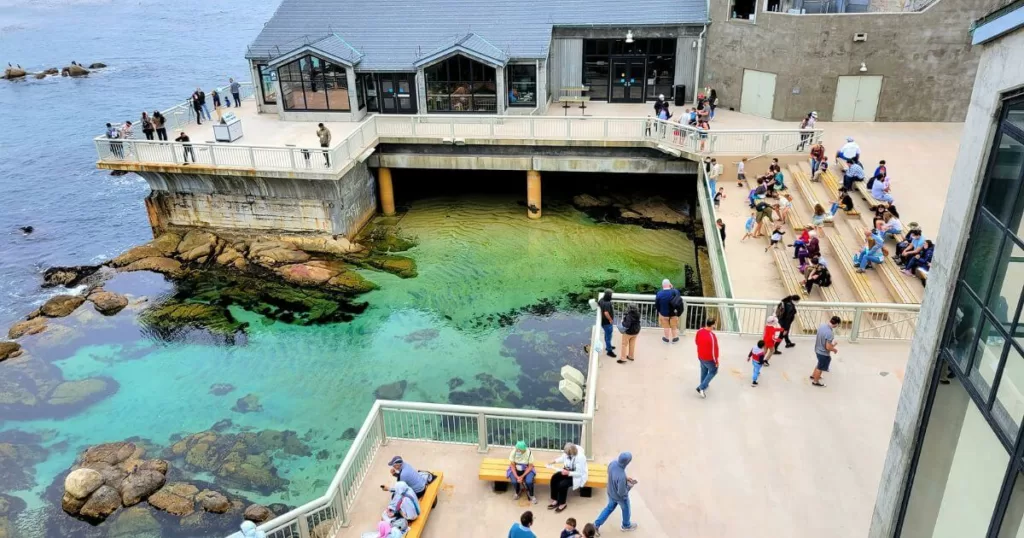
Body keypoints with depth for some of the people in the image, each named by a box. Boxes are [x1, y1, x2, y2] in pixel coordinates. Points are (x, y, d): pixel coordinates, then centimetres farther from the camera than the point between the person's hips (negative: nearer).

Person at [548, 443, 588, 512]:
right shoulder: (567, 453, -13)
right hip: (567, 471, 7)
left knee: (562, 484, -26)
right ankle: (555, 500, -3)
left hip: (578, 476, -7)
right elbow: (562, 458, 11)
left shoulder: (580, 457, -32)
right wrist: (555, 461, -4)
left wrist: (568, 473, -34)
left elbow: (579, 473, -26)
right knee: (554, 478, -15)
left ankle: (562, 504, -2)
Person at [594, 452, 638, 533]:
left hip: (611, 493, 6)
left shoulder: (612, 463, -22)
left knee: (609, 508, 30)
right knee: (626, 510, 26)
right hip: (620, 497, -6)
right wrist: (630, 485, -15)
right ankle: (626, 525, 54)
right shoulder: (621, 476, -44)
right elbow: (622, 493, -31)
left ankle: (596, 525, 36)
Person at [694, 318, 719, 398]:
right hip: (709, 358, -6)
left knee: (704, 371, 27)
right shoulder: (712, 336, -33)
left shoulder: (699, 331, -13)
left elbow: (696, 341, 6)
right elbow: (714, 350, -26)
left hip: (701, 356, 6)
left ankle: (704, 386, 45)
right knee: (713, 371, 17)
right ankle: (701, 388, 10)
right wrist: (716, 361, -12)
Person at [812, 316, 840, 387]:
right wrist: (834, 350, -8)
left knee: (820, 365, 32)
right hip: (824, 353, -8)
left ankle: (813, 375, 51)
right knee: (820, 368, 16)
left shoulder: (821, 325, -10)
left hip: (818, 349, 8)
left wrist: (831, 344, 14)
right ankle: (815, 382, 35)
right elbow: (828, 347, -29)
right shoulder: (830, 333, -35)